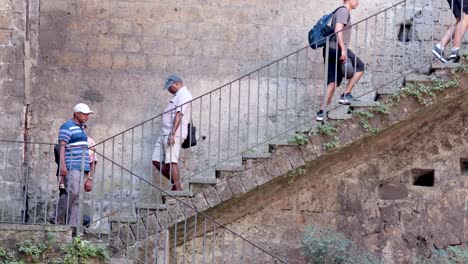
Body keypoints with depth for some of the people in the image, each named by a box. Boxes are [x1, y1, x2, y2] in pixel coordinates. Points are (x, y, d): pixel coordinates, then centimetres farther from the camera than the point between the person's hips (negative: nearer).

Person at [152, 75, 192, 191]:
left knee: (171, 161, -14)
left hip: (174, 134, -10)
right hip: (164, 133, 10)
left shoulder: (184, 95, -8)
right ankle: (175, 183, 12)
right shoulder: (178, 95, 25)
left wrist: (173, 133, -27)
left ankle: (178, 189, -12)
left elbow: (179, 115, -19)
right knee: (156, 161, 6)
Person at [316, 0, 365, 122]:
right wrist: (343, 49, -23)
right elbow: (338, 30, -18)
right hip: (337, 49, -9)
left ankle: (321, 112, -3)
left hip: (330, 49, 9)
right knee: (360, 67, 5)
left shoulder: (339, 11, 25)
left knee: (333, 82, 4)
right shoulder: (344, 11, -5)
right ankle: (346, 95, 0)